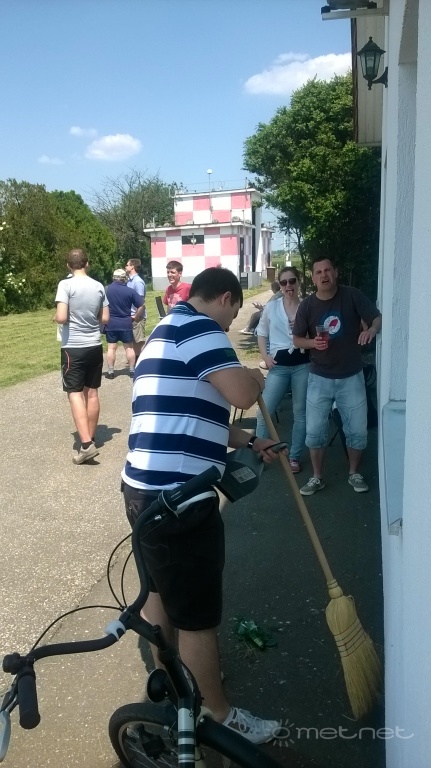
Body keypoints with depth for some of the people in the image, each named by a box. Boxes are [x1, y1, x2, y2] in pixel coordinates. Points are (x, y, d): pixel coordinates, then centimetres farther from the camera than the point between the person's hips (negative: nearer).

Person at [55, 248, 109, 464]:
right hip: (95, 346, 5)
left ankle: (86, 444, -12)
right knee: (92, 392, 12)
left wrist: (56, 317, 3)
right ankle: (90, 439, 23)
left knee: (75, 393, -2)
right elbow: (105, 318, 7)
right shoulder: (99, 286, 3)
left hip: (73, 347, -5)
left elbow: (61, 317, -19)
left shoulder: (66, 285, -11)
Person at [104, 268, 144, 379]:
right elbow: (141, 306, -6)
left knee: (111, 348, 7)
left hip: (111, 322, 1)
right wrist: (136, 317, 8)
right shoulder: (130, 291, -6)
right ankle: (132, 370, 13)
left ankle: (110, 372, 9)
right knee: (129, 347, 9)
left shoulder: (107, 289, -4)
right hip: (125, 322, -1)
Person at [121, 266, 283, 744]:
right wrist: (256, 377, -3)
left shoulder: (169, 331, 20)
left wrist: (250, 442, 25)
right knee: (198, 614, 6)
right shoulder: (198, 327, -13)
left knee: (161, 590, 26)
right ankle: (221, 716, 25)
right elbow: (242, 393, -26)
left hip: (149, 490, 11)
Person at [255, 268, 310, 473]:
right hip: (278, 365, 1)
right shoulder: (271, 307, 3)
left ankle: (294, 457, 21)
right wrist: (265, 356, -2)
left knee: (300, 412, 8)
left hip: (303, 364, 0)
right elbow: (262, 333, 11)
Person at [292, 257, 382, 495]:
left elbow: (378, 317, -6)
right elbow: (297, 339, 2)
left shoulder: (352, 296, -8)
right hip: (320, 378, 1)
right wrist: (313, 343, -19)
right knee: (314, 431, 3)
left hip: (351, 377, 0)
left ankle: (354, 473, 30)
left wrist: (372, 329, -29)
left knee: (357, 430, 7)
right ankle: (317, 478, 22)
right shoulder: (307, 305, -5)